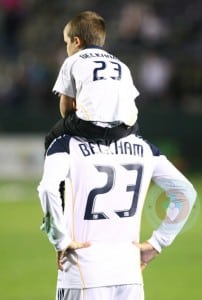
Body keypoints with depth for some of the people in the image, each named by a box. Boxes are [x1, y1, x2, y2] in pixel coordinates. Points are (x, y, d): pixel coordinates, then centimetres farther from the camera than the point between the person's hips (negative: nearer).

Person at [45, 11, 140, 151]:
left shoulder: (72, 62, 17)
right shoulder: (121, 65, 30)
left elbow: (66, 106, 14)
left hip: (90, 124, -4)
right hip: (124, 128, 4)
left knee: (51, 139, 21)